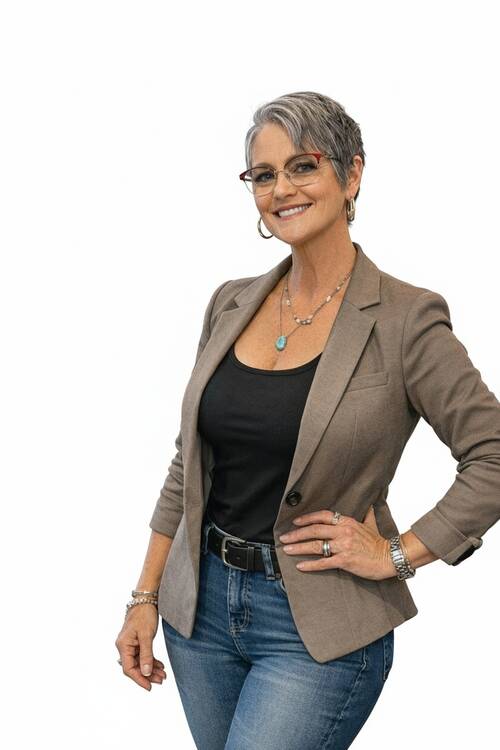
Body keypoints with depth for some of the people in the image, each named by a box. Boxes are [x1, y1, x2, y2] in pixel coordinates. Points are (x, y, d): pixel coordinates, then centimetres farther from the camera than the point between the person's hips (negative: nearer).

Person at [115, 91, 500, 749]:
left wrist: (399, 552, -11)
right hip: (201, 604, 6)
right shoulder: (231, 304, 4)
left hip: (318, 632, -5)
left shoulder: (405, 318, -12)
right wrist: (146, 596, 8)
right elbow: (190, 462, 9)